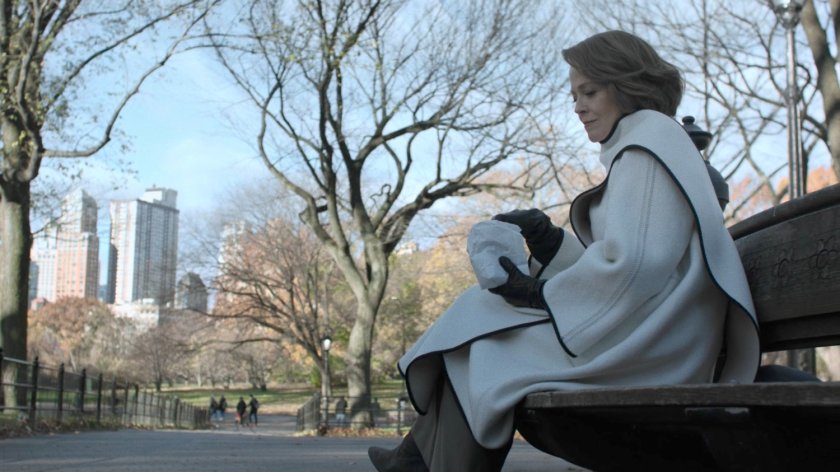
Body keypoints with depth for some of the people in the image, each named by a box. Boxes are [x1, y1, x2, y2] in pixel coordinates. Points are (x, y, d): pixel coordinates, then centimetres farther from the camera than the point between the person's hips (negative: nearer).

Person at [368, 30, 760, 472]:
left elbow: (630, 266, -22)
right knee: (482, 312, 12)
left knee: (476, 335, -2)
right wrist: (546, 238, 2)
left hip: (648, 347, -10)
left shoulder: (649, 141, -11)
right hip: (649, 338, 10)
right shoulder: (643, 142, 20)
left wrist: (542, 294, -11)